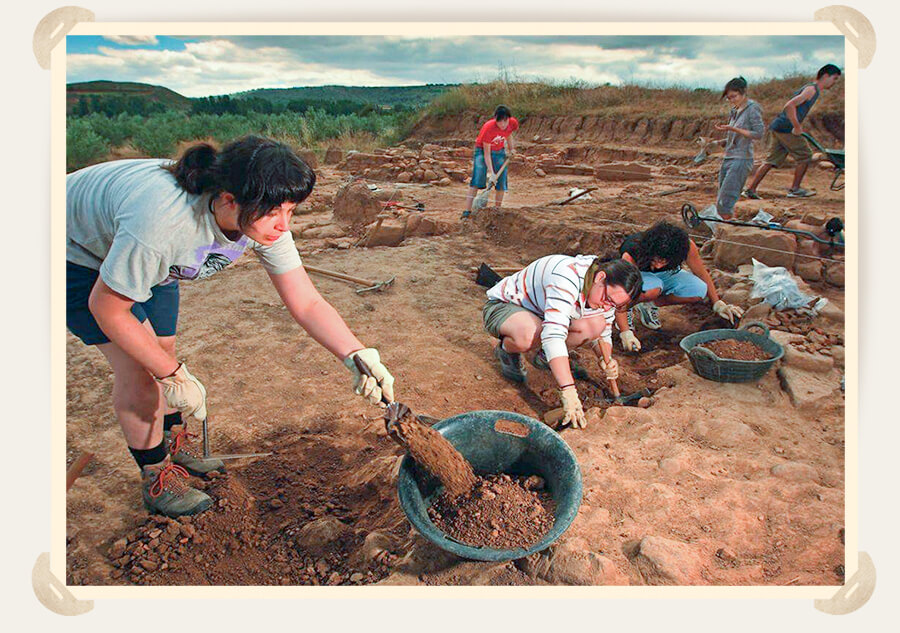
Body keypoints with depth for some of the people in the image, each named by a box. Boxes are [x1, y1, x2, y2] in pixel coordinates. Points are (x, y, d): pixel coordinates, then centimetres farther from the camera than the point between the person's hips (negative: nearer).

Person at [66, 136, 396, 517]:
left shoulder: (263, 219, -27)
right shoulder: (162, 221, -46)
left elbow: (307, 304, -21)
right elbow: (106, 307, -30)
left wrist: (358, 356, -36)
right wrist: (174, 376, -24)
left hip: (147, 253, 6)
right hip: (78, 254, -6)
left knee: (163, 348, 13)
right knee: (136, 365, -11)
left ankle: (174, 441, 40)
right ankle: (157, 480, 10)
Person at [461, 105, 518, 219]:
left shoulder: (513, 123, -17)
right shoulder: (488, 128, -32)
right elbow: (486, 153, -27)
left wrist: (511, 149, 5)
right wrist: (491, 172, -30)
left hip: (499, 152, 5)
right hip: (483, 150, -5)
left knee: (501, 182, -1)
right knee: (477, 180, -17)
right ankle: (467, 212, -22)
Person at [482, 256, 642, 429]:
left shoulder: (608, 292, -11)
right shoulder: (567, 276, -38)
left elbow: (603, 334, 3)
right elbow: (553, 334, -46)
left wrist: (606, 359, -21)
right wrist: (568, 391, -51)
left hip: (537, 311, 7)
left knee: (596, 324, -16)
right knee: (530, 335, -41)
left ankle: (544, 357, 7)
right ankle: (506, 351, -4)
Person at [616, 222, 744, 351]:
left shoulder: (686, 245, -31)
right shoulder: (631, 255, -39)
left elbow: (702, 273, -11)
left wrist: (718, 304, -6)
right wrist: (625, 333, -47)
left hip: (666, 274, 4)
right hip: (636, 276, -4)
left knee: (699, 291, -25)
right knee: (653, 290, -40)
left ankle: (650, 305, -4)